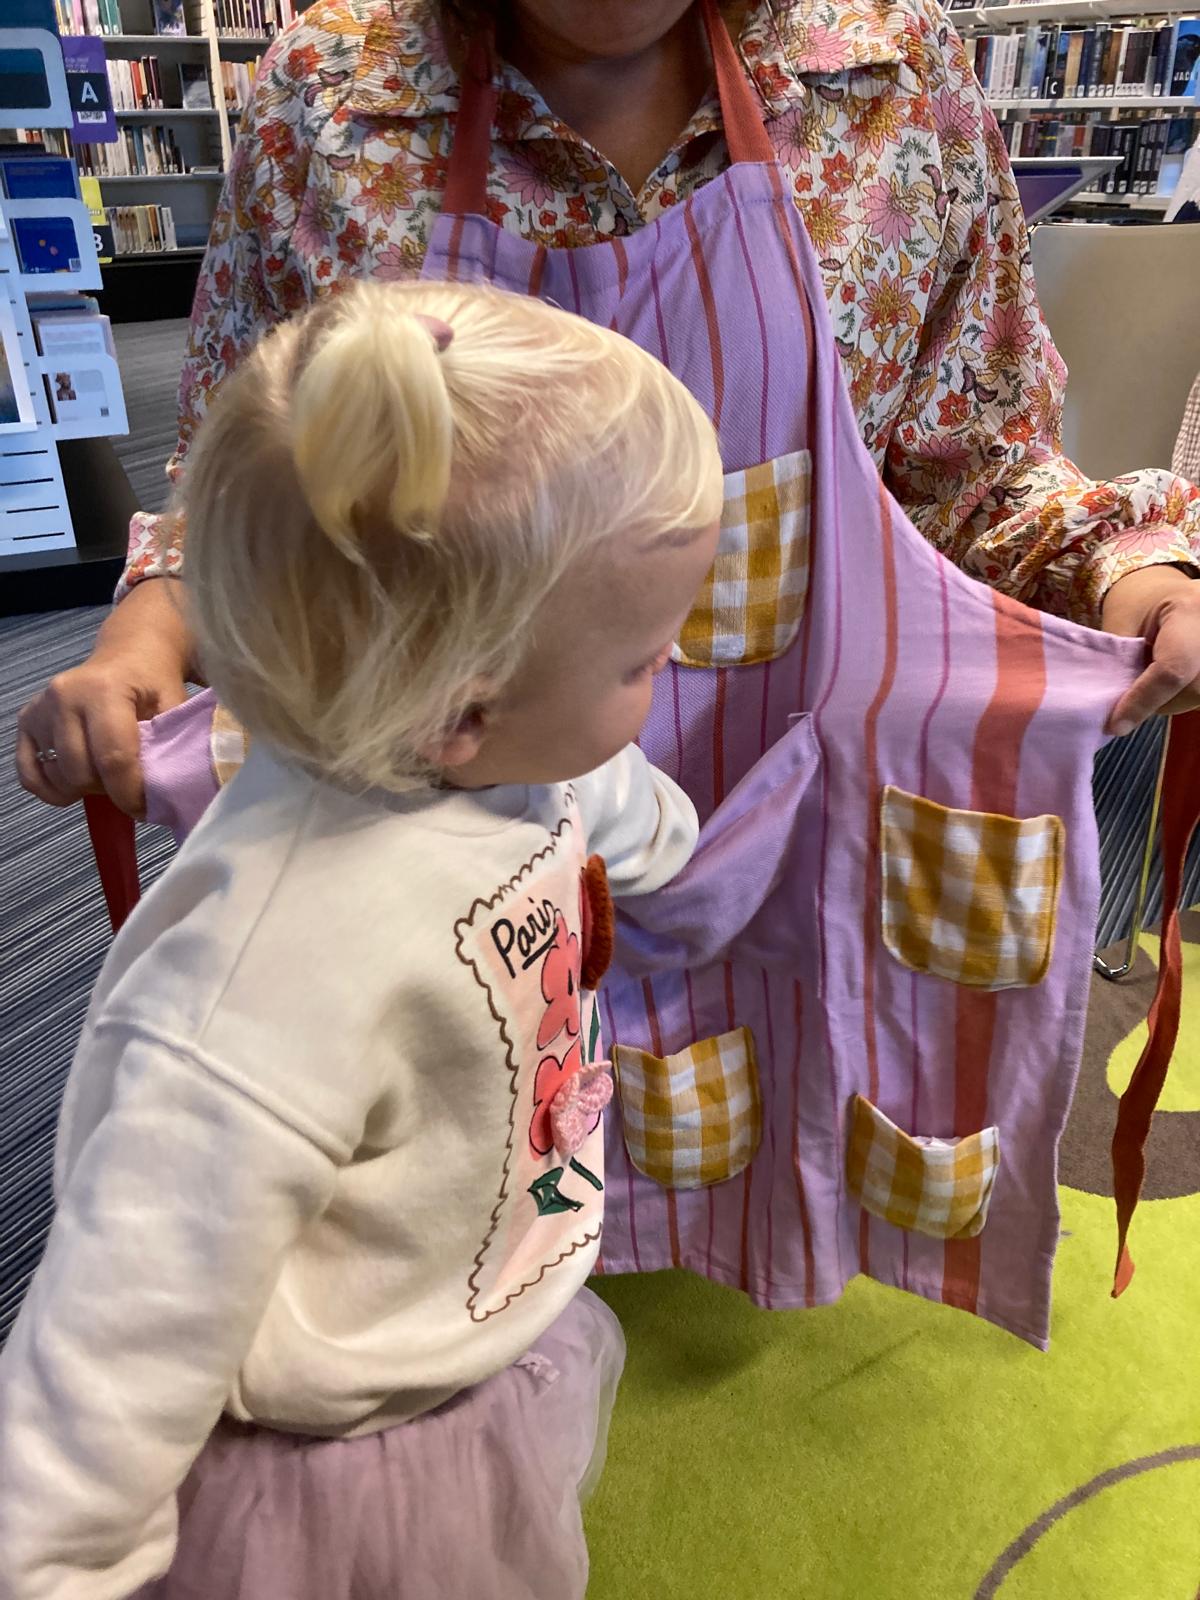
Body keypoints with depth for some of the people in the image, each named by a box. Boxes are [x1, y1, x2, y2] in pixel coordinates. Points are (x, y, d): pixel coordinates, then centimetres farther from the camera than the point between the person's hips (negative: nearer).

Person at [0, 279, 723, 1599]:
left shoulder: (514, 750, -15)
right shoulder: (278, 986, -42)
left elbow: (615, 809, 9)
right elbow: (131, 1338, -33)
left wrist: (658, 842, 29)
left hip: (504, 1339, 7)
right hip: (354, 1480, -6)